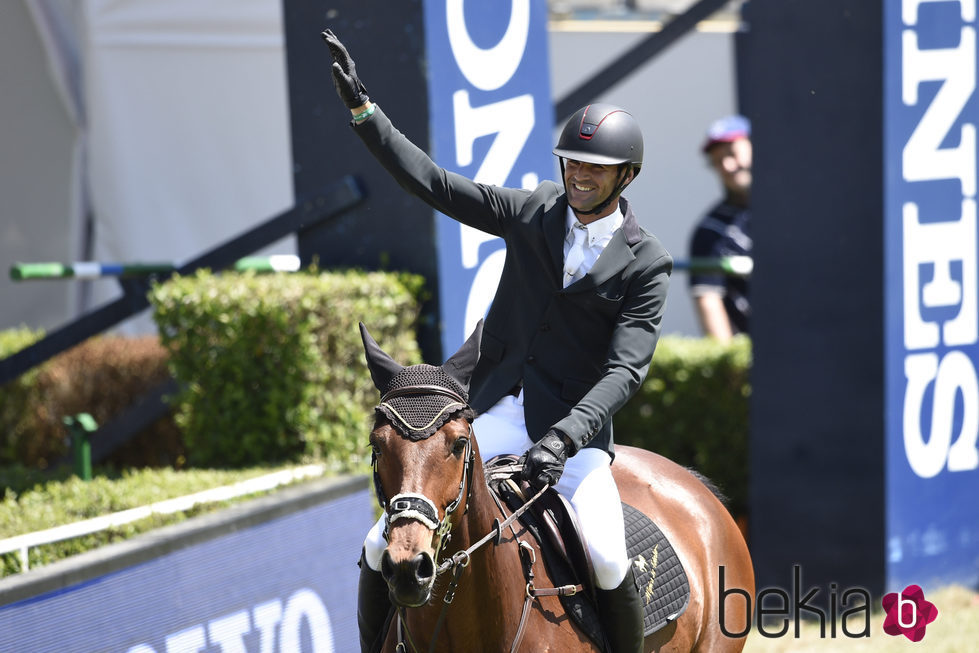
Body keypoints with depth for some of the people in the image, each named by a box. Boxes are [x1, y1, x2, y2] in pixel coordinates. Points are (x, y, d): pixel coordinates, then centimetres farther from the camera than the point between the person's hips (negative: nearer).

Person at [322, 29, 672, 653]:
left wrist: (564, 438, -28)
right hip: (494, 415, 3)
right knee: (381, 549, -9)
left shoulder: (647, 263, -5)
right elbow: (433, 183, 8)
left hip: (575, 426, -3)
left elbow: (625, 369, -14)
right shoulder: (533, 211, 6)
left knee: (607, 561, -28)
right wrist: (362, 108, 1)